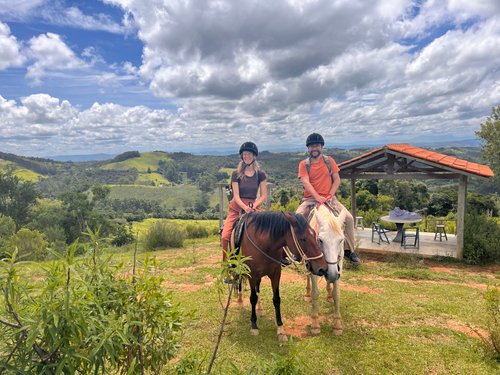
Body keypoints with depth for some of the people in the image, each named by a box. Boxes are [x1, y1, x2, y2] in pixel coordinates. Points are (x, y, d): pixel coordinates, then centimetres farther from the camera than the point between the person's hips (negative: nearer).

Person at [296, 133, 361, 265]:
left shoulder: (329, 161, 8)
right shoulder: (304, 164, 2)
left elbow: (337, 180, 4)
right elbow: (306, 182, -12)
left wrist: (330, 195, -11)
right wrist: (318, 197, -26)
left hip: (329, 198, 1)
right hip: (310, 199, -1)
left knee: (349, 217, -17)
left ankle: (350, 250, 1)